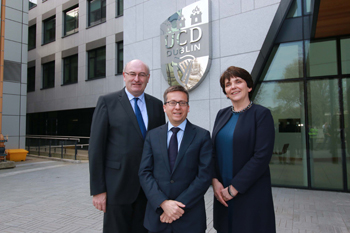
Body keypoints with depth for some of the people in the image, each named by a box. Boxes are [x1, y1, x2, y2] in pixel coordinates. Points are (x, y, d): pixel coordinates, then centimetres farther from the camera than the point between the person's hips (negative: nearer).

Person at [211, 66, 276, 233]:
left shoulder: (261, 114, -8)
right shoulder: (222, 114, 8)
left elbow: (262, 156, -15)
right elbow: (213, 150, 8)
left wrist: (234, 188, -14)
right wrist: (215, 180, -6)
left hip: (250, 193, -4)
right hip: (222, 192, 5)